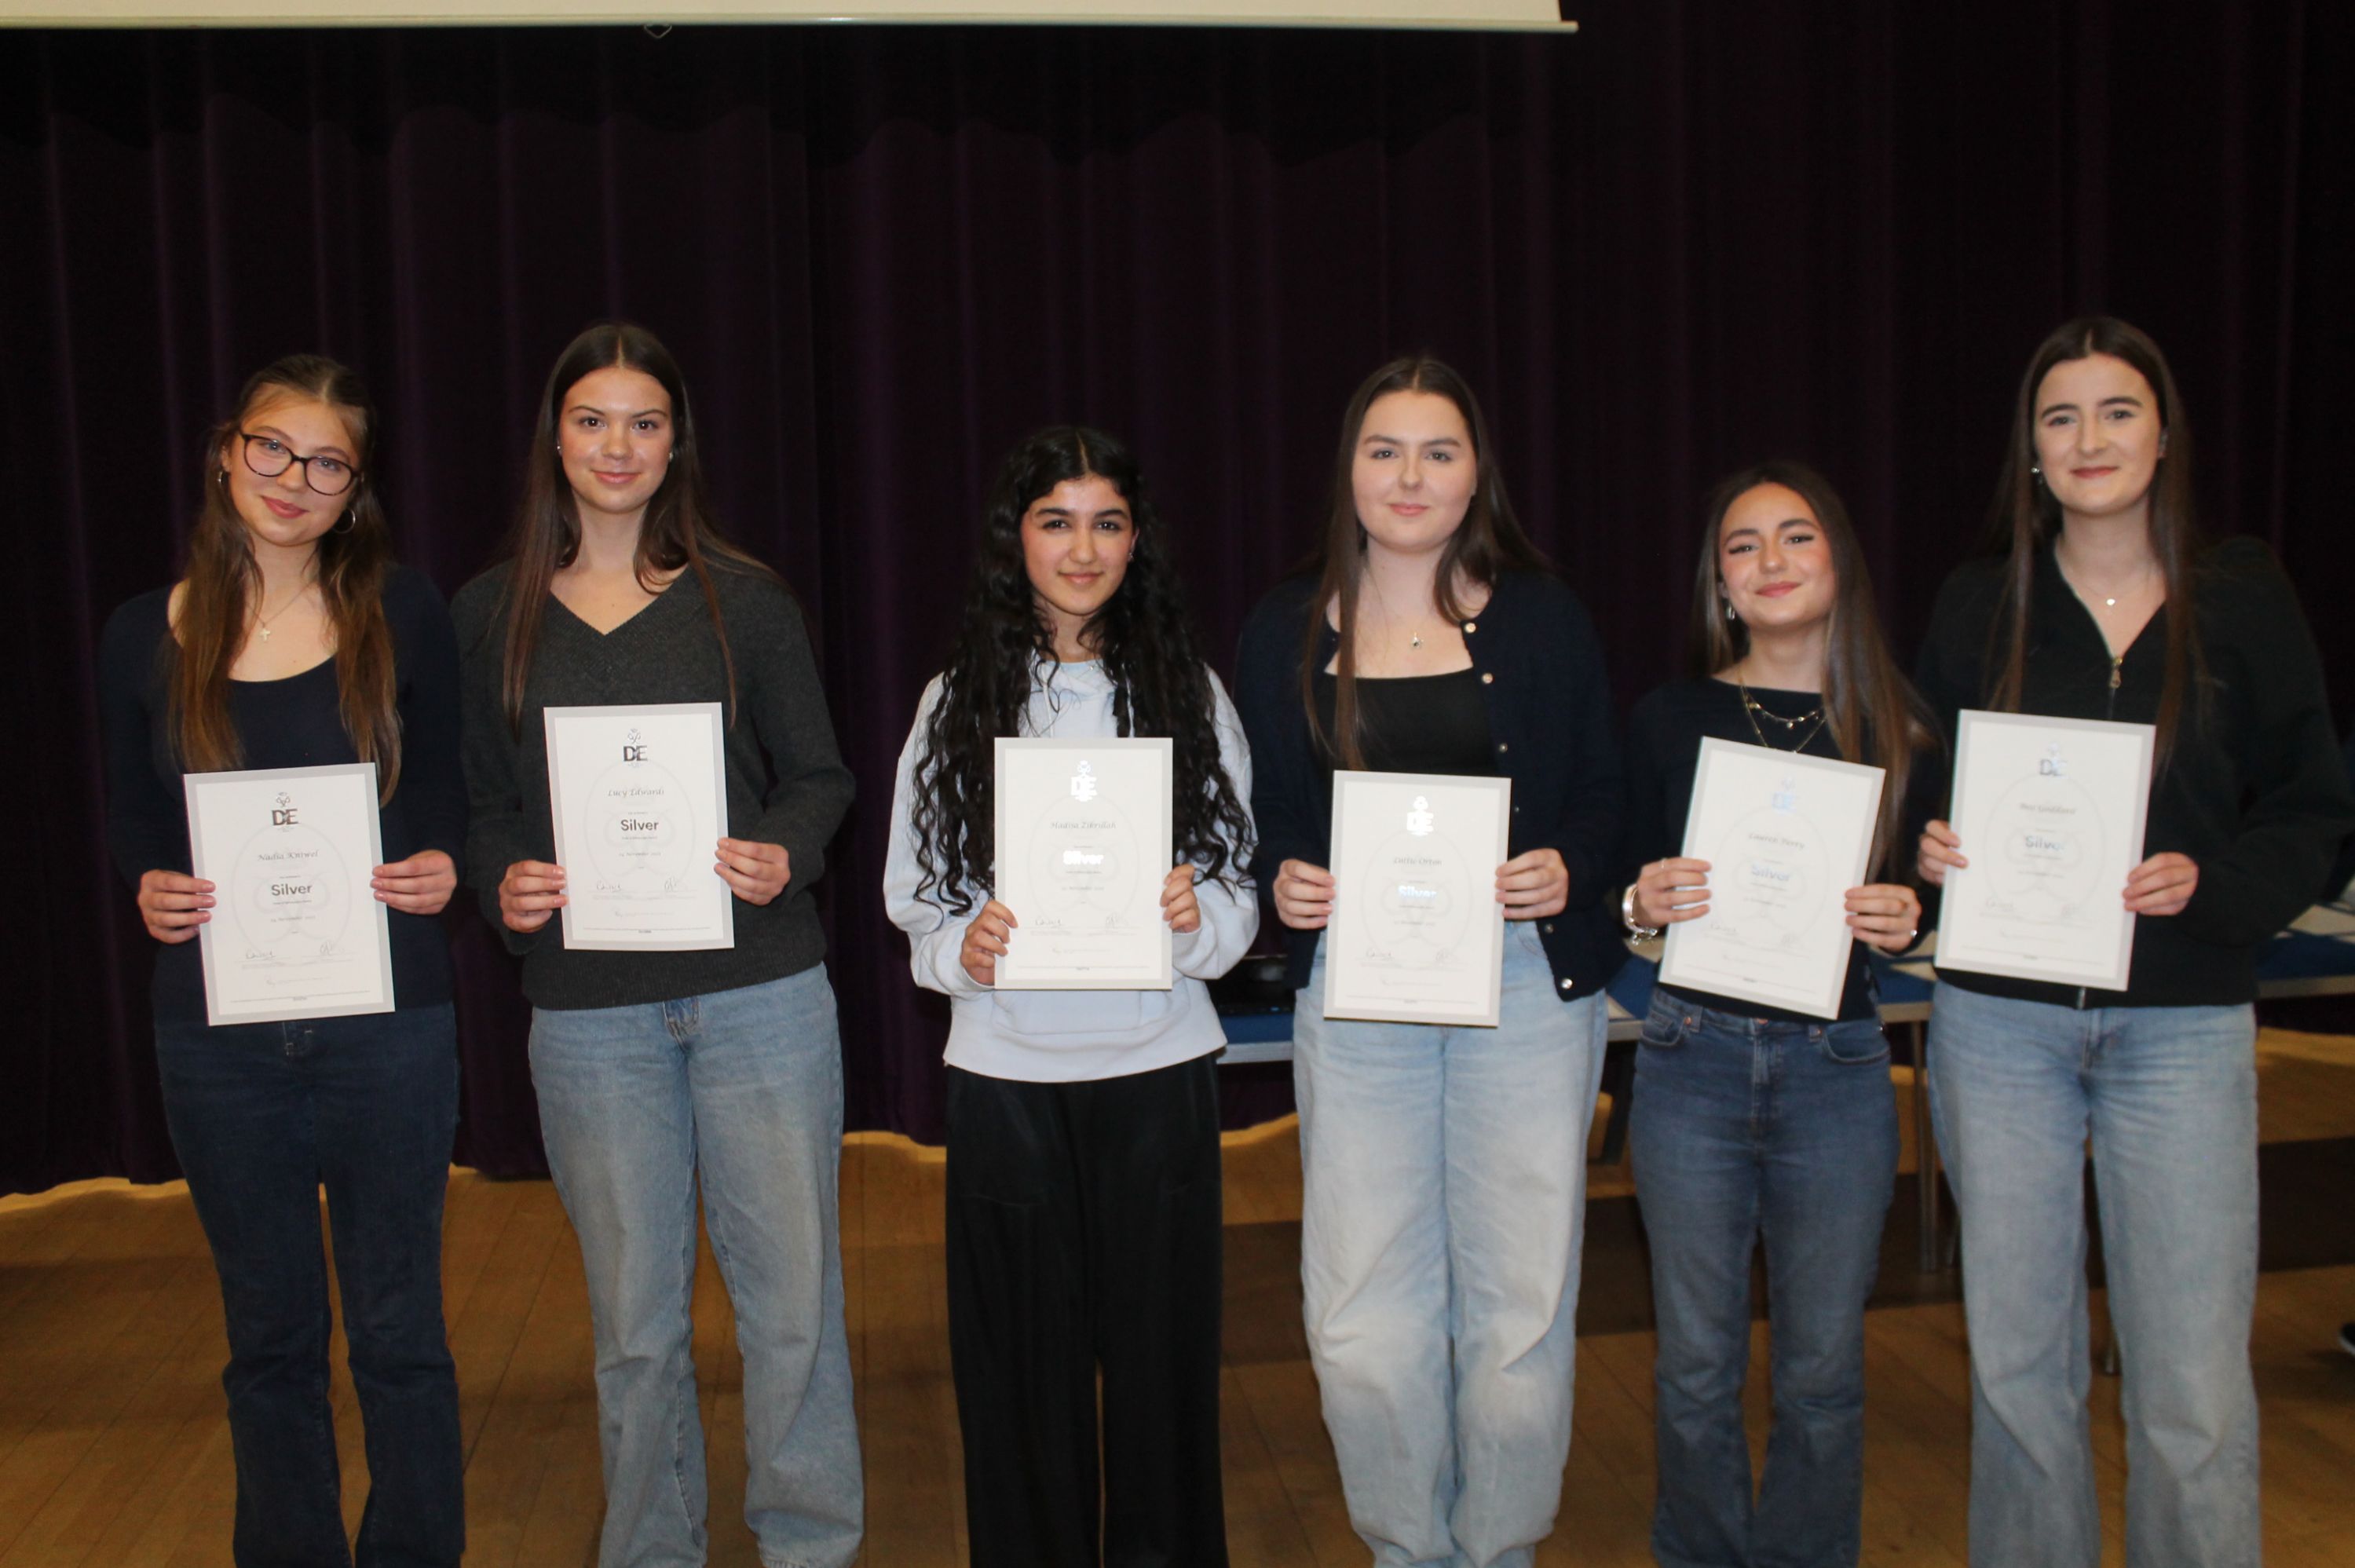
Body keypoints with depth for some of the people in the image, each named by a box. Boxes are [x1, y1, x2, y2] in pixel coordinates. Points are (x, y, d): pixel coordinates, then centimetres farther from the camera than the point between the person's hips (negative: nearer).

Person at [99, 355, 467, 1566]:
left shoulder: (401, 615, -1)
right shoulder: (146, 636, 3)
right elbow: (128, 820, 11)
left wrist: (439, 865, -13)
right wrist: (151, 891, -9)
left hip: (386, 1021, -1)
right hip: (220, 1035, 2)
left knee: (399, 1335, 8)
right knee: (270, 1339, 15)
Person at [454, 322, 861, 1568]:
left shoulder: (741, 598, 3)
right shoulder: (491, 612, 7)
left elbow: (818, 774, 5)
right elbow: (479, 801, 11)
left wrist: (784, 855, -15)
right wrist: (502, 883, -9)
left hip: (759, 988, -1)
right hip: (586, 1007, 1)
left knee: (791, 1292, 5)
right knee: (632, 1318, 10)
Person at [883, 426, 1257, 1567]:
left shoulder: (1190, 691, 5)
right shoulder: (957, 700, 5)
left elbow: (1240, 891, 5)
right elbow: (912, 891, 6)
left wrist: (1199, 916, -16)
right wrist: (960, 948, -13)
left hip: (1159, 1067, 0)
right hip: (1006, 1071, 0)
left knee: (1161, 1353, 6)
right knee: (1024, 1358, 7)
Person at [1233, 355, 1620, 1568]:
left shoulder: (1542, 617, 5)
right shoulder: (1284, 631, 7)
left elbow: (1602, 795, 7)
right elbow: (1260, 819, 10)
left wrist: (1567, 869, -12)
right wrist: (1282, 880, -10)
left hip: (1525, 982, 0)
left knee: (1520, 1309, 3)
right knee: (1360, 1323, 0)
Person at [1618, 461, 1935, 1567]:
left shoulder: (1899, 727, 2)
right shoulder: (1669, 720, 1)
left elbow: (1930, 892, 9)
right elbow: (1628, 902, 5)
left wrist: (1906, 922, -12)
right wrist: (1645, 906, -16)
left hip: (1837, 1069, 1)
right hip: (1694, 1060, 0)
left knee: (1823, 1367, 10)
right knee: (1697, 1363, 9)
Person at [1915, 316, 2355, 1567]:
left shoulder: (2243, 598, 3)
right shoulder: (1978, 604, 6)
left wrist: (2209, 882, -14)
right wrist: (1929, 848, -12)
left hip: (2182, 1025, -1)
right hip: (1999, 1018, 1)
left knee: (2193, 1385, -1)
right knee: (2015, 1357, 9)